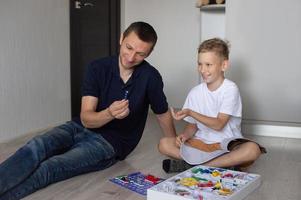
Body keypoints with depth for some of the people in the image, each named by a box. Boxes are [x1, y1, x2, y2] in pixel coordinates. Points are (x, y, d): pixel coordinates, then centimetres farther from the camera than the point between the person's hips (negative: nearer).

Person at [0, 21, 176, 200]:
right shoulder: (97, 68, -7)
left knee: (50, 168, -28)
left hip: (111, 141, -3)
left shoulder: (150, 77, -12)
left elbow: (163, 114, 5)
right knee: (36, 147, -28)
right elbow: (86, 119, -12)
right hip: (81, 127, 3)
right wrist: (109, 114, -34)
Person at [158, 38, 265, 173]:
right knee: (164, 144, -17)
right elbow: (192, 125, 10)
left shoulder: (230, 89, -9)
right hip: (201, 143, 4)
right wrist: (185, 135, -13)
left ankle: (195, 164, -27)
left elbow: (219, 124, -14)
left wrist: (190, 112, -22)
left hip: (227, 143, -3)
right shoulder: (195, 92, 4)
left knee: (253, 149, -34)